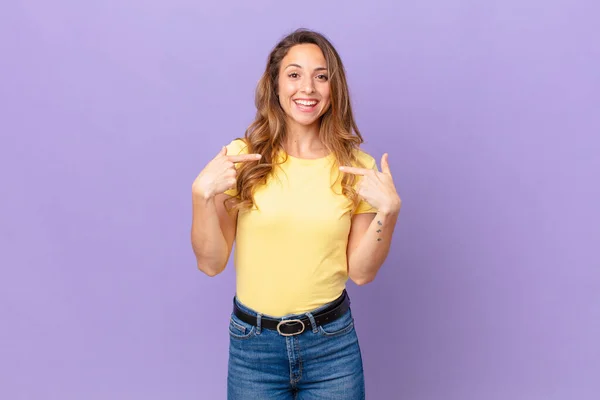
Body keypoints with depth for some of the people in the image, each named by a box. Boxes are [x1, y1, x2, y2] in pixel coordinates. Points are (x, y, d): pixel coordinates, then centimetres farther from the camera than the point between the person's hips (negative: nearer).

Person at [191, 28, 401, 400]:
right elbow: (211, 263, -6)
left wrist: (389, 208, -15)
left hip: (333, 345, 1)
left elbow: (361, 272, -2)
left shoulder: (356, 167, -4)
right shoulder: (241, 158, -7)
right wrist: (202, 194, -19)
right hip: (253, 345, 0)